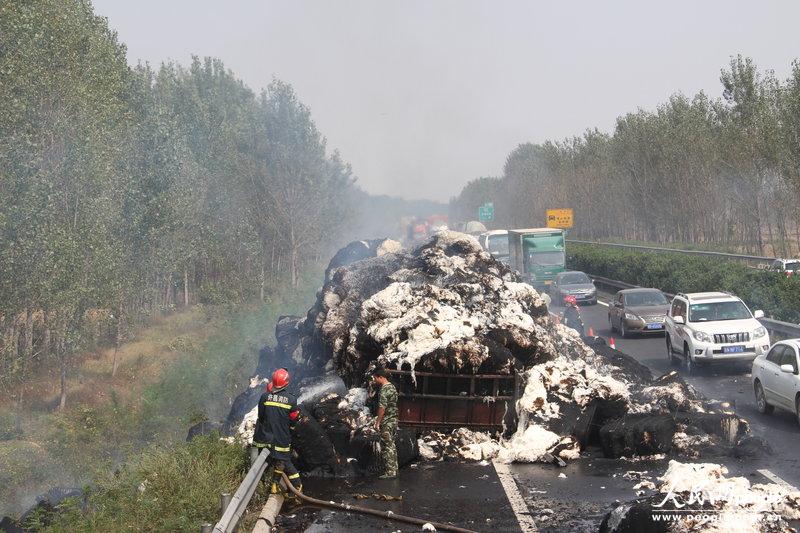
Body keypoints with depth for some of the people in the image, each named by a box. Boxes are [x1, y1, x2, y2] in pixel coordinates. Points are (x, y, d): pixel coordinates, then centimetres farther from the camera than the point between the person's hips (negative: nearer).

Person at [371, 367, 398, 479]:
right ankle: (394, 469, 19)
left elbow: (382, 407, -21)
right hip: (394, 420, 9)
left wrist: (377, 422, -16)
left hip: (386, 422, -9)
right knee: (391, 445, 15)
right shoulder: (392, 387, 13)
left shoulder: (384, 390, -17)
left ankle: (389, 472, -4)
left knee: (387, 446, -5)